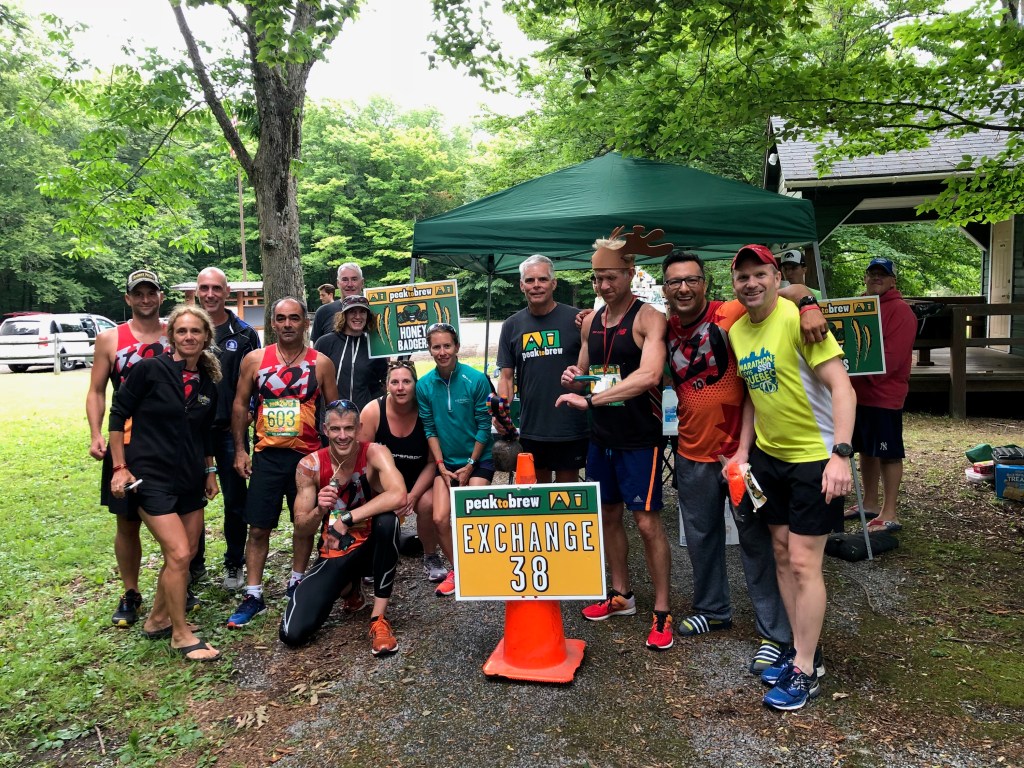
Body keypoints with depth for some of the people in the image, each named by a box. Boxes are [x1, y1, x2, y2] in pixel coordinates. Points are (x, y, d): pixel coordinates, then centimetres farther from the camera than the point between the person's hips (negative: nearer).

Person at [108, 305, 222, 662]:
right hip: (152, 477, -6)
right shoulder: (149, 369, -11)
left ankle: (158, 619, 31)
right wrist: (120, 467, -9)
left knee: (185, 554, 11)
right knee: (178, 554, -10)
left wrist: (210, 471, 18)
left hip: (191, 479, 7)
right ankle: (181, 635, 7)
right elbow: (119, 414, -7)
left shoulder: (208, 381, 6)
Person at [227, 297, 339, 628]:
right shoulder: (254, 359, 1)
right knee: (258, 527, 1)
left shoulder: (321, 362, 0)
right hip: (266, 455, 0)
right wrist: (239, 450, 2)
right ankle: (253, 595, 12)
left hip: (308, 455, 0)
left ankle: (296, 583, 30)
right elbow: (240, 405, 7)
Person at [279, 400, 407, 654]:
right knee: (292, 633, -12)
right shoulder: (309, 466, -11)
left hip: (371, 544, -2)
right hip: (333, 552, 2)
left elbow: (398, 496, -37)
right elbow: (301, 527, -7)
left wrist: (347, 519, -35)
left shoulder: (375, 453, -18)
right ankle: (348, 586, 20)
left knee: (387, 520, -38)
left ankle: (379, 619, -22)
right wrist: (319, 511, -29)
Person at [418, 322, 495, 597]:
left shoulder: (476, 379, -14)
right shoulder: (425, 385, -6)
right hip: (445, 462, 3)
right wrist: (441, 466, -5)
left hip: (477, 460, -2)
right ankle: (455, 571, 15)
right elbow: (430, 429, 0)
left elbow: (484, 426, -10)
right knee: (440, 518, -9)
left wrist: (470, 465, -9)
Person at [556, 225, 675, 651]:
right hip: (601, 436, 7)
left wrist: (590, 399, -31)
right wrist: (573, 378, -4)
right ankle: (621, 595, 31)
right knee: (608, 515, 14)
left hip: (639, 438, -7)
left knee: (647, 522, -2)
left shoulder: (648, 318, -13)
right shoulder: (590, 321, 8)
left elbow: (649, 375, -29)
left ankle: (662, 612, 11)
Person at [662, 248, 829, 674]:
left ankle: (775, 633, 16)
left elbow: (795, 291, -17)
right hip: (692, 453, 5)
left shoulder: (731, 315, -14)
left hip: (738, 448, -5)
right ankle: (712, 609, 39)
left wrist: (809, 308, -36)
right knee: (701, 536, 18)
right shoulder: (665, 330, 3)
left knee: (756, 538, 4)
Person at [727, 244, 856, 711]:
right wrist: (743, 450, 9)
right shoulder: (736, 331, 4)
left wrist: (841, 455, -29)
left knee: (803, 563, -2)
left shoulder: (798, 317, -18)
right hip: (768, 455, 7)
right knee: (782, 555, 13)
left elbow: (842, 388, -21)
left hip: (815, 457, -7)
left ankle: (806, 671, 12)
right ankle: (802, 649, 29)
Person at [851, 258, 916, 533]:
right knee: (867, 450, 16)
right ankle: (870, 503, 28)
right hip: (858, 393, 8)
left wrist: (866, 374, -20)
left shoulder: (900, 311, -10)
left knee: (889, 454, -2)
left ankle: (889, 514, 3)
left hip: (885, 394, -8)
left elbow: (893, 355, -18)